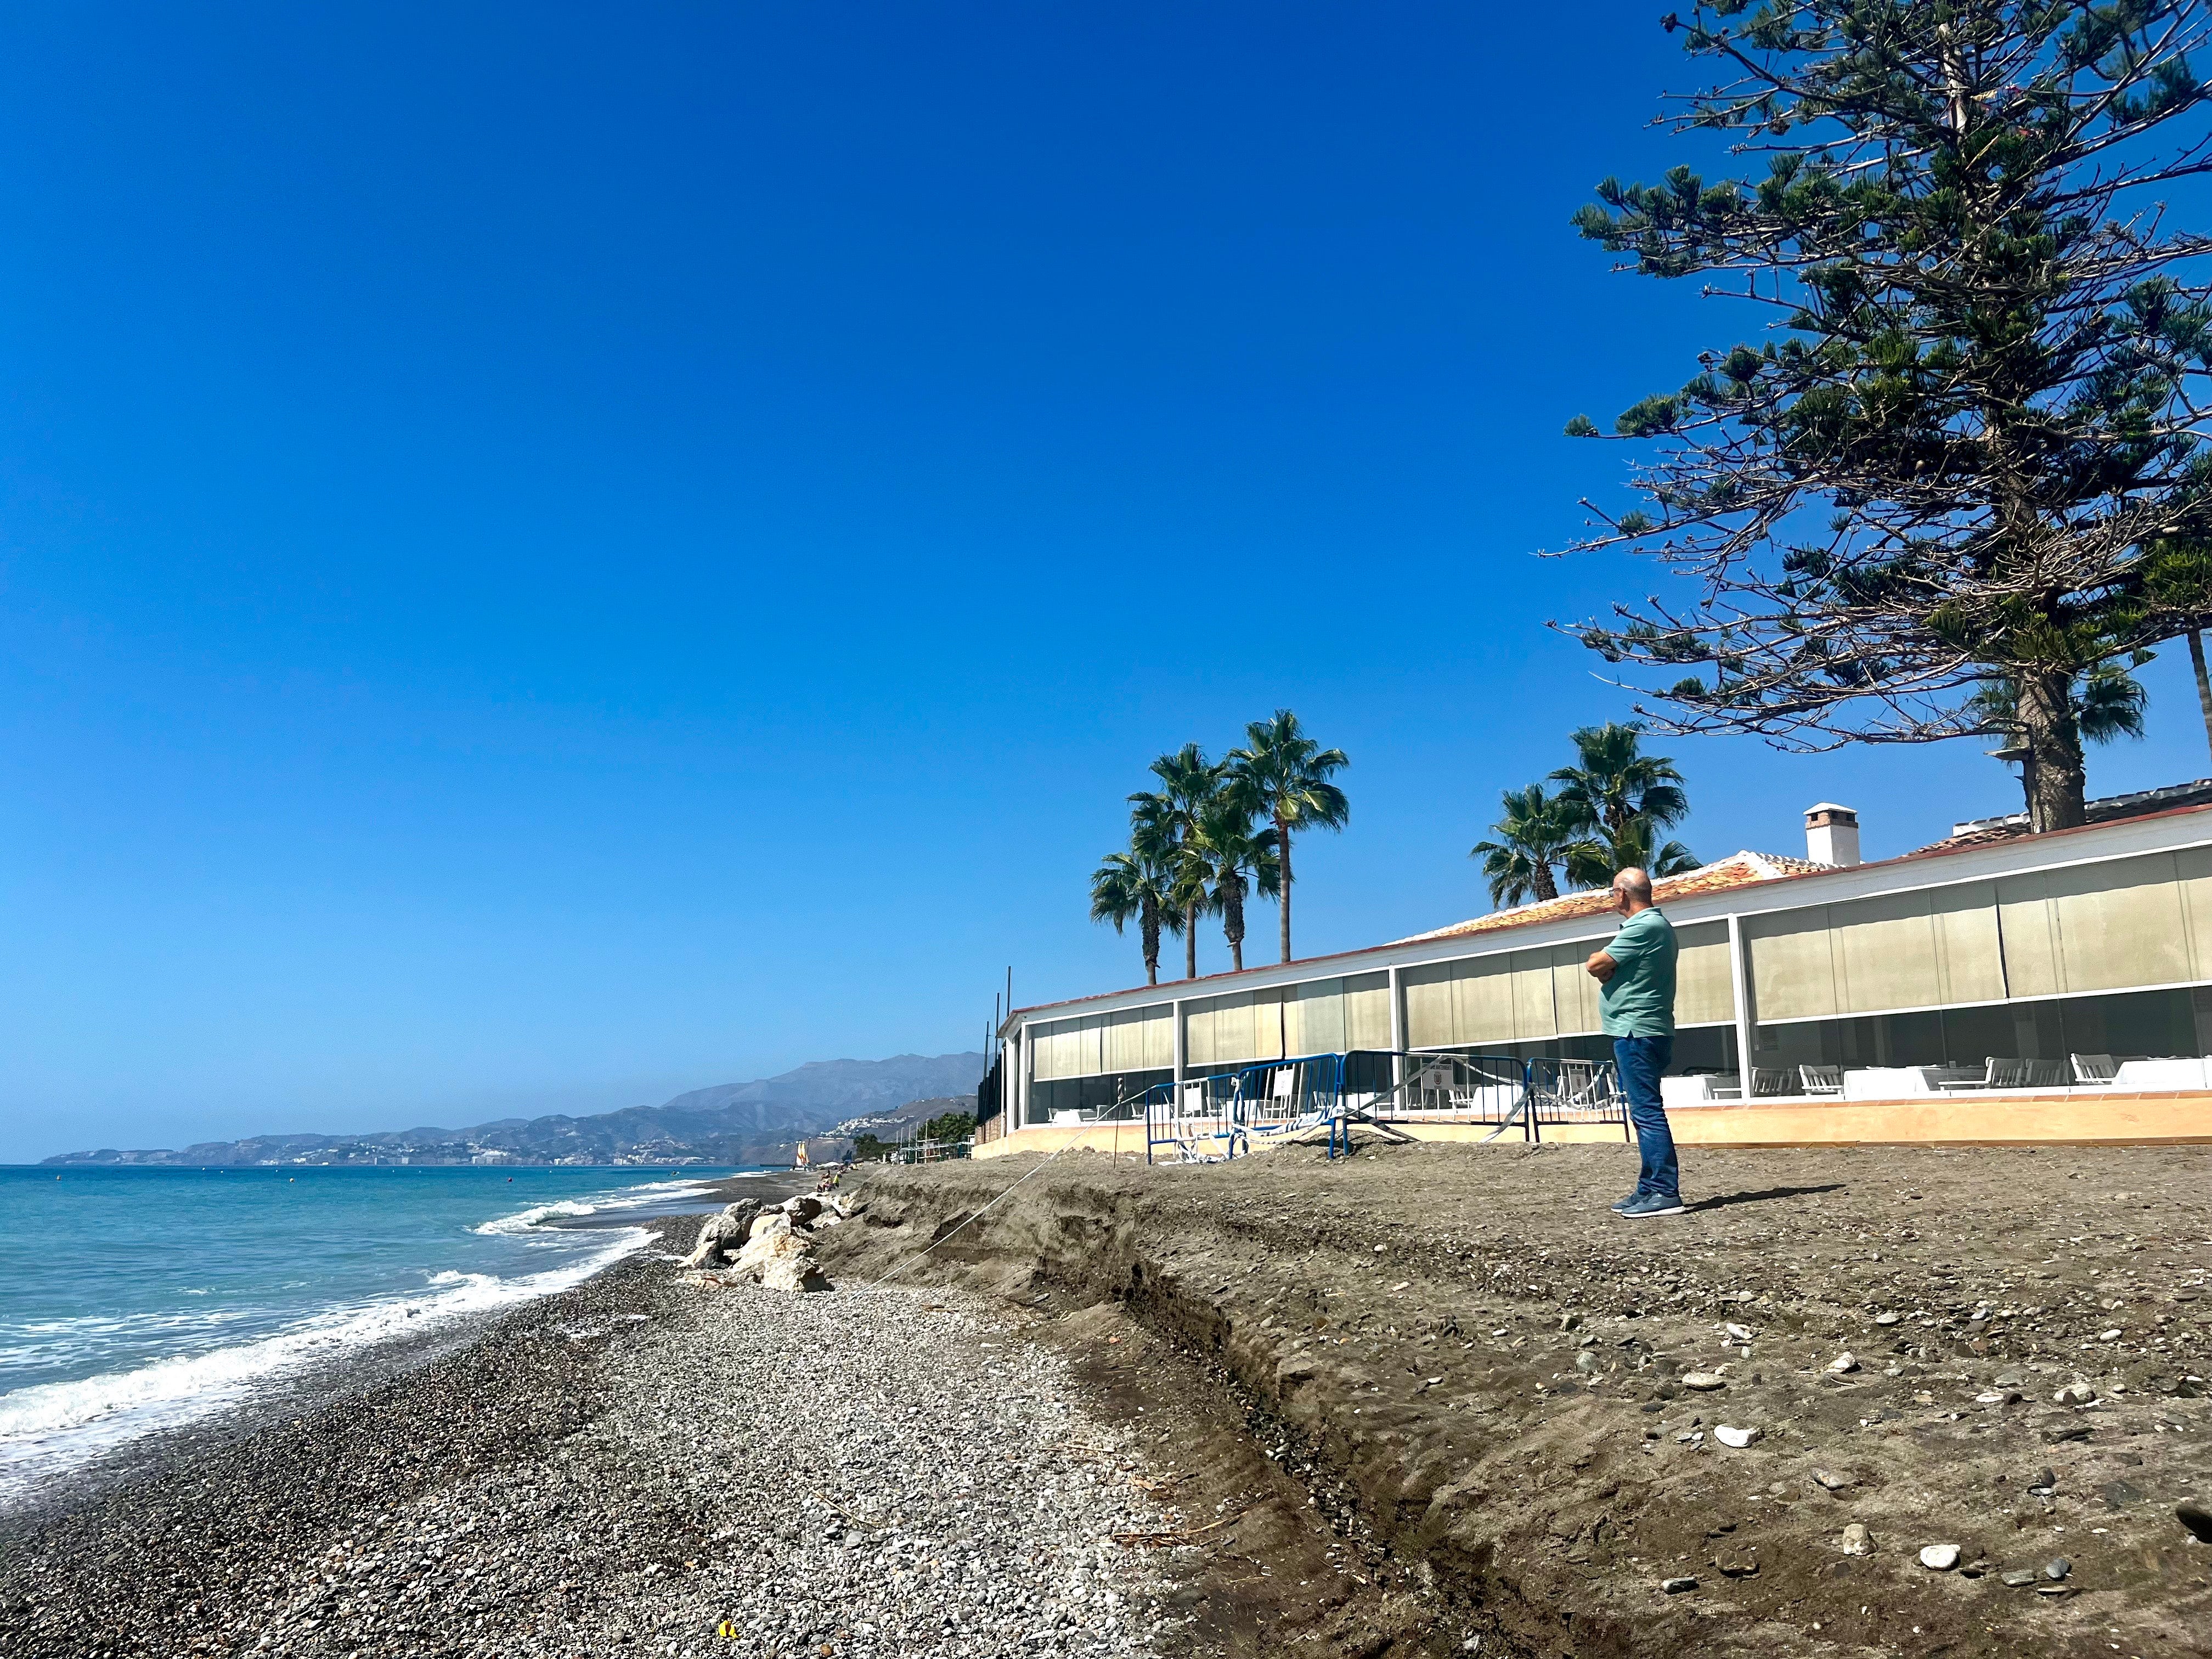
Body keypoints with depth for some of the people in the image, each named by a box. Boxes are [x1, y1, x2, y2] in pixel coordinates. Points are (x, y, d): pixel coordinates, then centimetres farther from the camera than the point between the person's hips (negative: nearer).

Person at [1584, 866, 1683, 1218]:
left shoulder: (1644, 927, -15)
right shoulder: (1655, 924, 19)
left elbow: (1595, 966, -16)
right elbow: (1608, 969, 17)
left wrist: (1604, 968, 4)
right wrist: (1610, 969, -3)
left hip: (1636, 1033, -11)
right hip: (1641, 1032, 11)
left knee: (1646, 1112, -12)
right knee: (1644, 1112, 13)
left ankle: (1666, 1193, -13)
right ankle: (1650, 1189, 19)